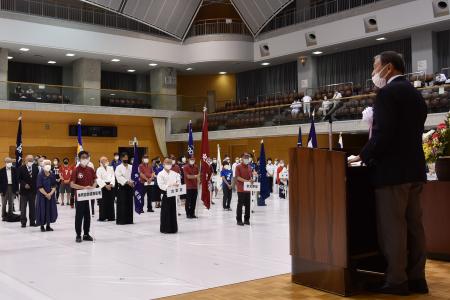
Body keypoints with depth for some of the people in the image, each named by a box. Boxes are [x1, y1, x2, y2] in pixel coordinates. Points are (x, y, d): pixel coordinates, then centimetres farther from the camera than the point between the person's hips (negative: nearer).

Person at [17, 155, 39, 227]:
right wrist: (24, 184, -17)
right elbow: (19, 179, -5)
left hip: (33, 190, 2)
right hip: (24, 190, -2)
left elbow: (37, 178, 4)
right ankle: (23, 222, 8)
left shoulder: (35, 168, 2)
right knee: (23, 207, 2)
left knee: (32, 207, 9)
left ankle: (32, 222, 16)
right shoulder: (21, 168, -4)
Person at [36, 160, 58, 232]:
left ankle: (48, 225, 16)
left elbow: (55, 186, 1)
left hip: (51, 195, 4)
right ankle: (42, 226, 10)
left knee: (50, 209, 6)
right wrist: (46, 194, -15)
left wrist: (50, 193, -13)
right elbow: (39, 187, -11)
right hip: (42, 196, -4)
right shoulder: (40, 175, -7)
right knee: (42, 210, 0)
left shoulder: (53, 175, 3)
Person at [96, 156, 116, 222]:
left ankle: (111, 217, 10)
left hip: (111, 186, 4)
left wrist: (111, 184, -10)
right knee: (103, 202, -5)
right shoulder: (99, 169, 2)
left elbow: (113, 177, 5)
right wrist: (105, 185, -14)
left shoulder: (111, 168, 13)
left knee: (111, 202, 4)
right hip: (103, 186, -4)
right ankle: (102, 217, 0)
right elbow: (99, 179, -6)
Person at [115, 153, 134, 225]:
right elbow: (119, 177, -13)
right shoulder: (118, 167, 0)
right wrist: (127, 182, -23)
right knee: (122, 204, -6)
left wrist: (132, 182, -15)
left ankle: (129, 219, 15)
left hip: (130, 187, 4)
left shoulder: (131, 167, 11)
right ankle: (121, 220, -2)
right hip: (122, 187, -4)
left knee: (130, 203, 6)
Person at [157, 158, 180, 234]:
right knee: (165, 212, -1)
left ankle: (173, 228, 17)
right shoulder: (160, 174, -4)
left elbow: (178, 182, 8)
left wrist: (176, 184, -13)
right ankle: (165, 228, 7)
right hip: (166, 193, -4)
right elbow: (161, 185, -12)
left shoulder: (175, 174, 10)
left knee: (173, 211, 9)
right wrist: (168, 186, -23)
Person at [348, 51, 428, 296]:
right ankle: (416, 278, 17)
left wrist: (363, 156, -8)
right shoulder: (415, 94, 16)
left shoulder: (387, 92, -11)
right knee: (413, 225, 11)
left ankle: (397, 281, 2)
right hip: (414, 168, 9)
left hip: (393, 170, -9)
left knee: (392, 227, -3)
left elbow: (383, 133, -20)